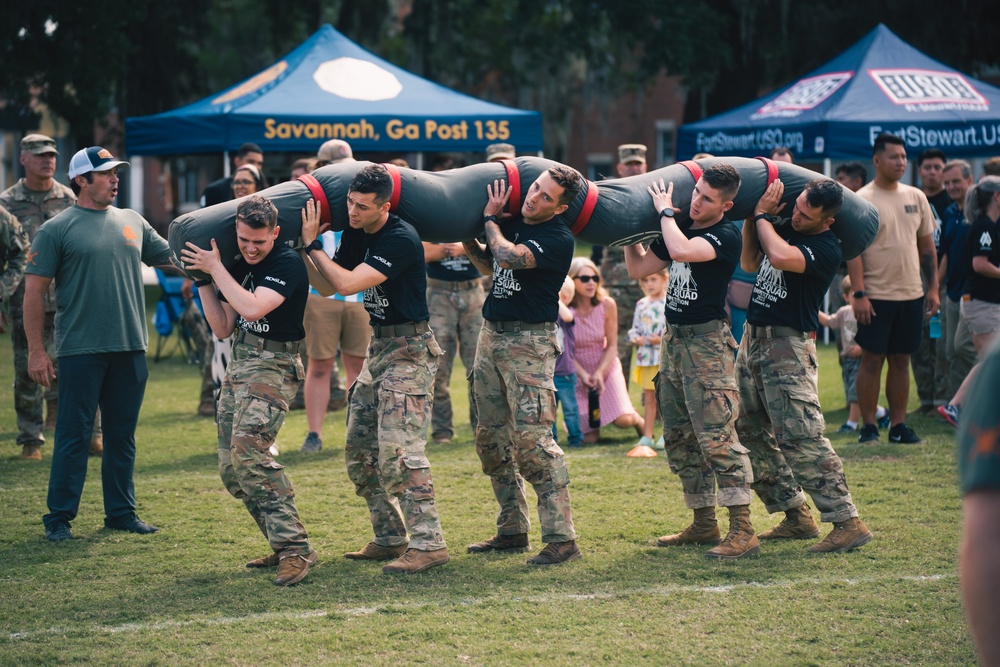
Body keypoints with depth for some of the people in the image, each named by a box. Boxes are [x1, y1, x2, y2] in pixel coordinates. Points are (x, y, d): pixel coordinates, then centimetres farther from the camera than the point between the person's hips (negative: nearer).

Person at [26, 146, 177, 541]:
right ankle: (59, 518, 4)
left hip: (130, 348, 5)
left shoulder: (132, 222, 13)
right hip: (80, 352, -5)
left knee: (122, 436, 11)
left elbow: (171, 259, 19)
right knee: (74, 435, -2)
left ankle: (122, 512, 20)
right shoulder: (58, 229, -2)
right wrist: (36, 350, -8)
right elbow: (34, 291, -4)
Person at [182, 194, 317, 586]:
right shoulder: (238, 266, 12)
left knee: (248, 448, -27)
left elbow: (252, 308, -26)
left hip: (273, 367, -9)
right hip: (238, 367, 9)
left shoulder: (288, 264, -12)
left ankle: (295, 549, -26)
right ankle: (283, 546, 14)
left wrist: (215, 268, -15)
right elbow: (223, 329, 14)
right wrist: (203, 280, 6)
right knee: (232, 472, 6)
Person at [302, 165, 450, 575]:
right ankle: (390, 538, 19)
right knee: (359, 450, 10)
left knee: (398, 448, -17)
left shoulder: (400, 240, -21)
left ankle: (428, 544, -16)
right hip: (379, 345, 9)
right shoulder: (355, 233, 6)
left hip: (409, 349, -9)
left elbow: (347, 283, -26)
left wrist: (311, 244, -16)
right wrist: (307, 247, 2)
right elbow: (329, 284, 12)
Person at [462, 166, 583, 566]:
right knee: (491, 439, 11)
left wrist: (490, 219, -11)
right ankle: (512, 531, 20)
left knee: (532, 440, -14)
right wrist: (469, 242, 8)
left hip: (530, 342, -8)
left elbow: (508, 258, -28)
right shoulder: (513, 223, 9)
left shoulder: (558, 239, -16)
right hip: (492, 334, 8)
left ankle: (562, 539, -12)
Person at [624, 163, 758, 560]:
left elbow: (682, 251, -31)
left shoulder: (725, 236, -13)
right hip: (674, 340, 9)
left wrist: (664, 211, -15)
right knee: (679, 438, 12)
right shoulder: (680, 229, 12)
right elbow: (638, 269, 19)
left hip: (707, 343, -9)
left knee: (717, 436, -14)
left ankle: (742, 531, -15)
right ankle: (704, 524, 21)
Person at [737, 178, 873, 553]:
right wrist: (754, 217, 9)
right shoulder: (785, 228, 11)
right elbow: (750, 263, 24)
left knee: (800, 437, -16)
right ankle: (797, 518, 18)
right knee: (752, 432, 11)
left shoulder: (825, 248, -16)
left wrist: (763, 217, -15)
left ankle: (848, 523, -14)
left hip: (788, 345, -9)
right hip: (754, 338, 9)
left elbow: (780, 257, -32)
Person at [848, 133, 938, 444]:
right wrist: (859, 294, -17)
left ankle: (899, 425, 13)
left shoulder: (916, 197, 10)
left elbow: (927, 246, 14)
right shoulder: (861, 200, -7)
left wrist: (933, 288, 8)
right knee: (872, 360, -1)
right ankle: (868, 426, 5)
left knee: (901, 360, 8)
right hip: (876, 296, -5)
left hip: (911, 295, 5)